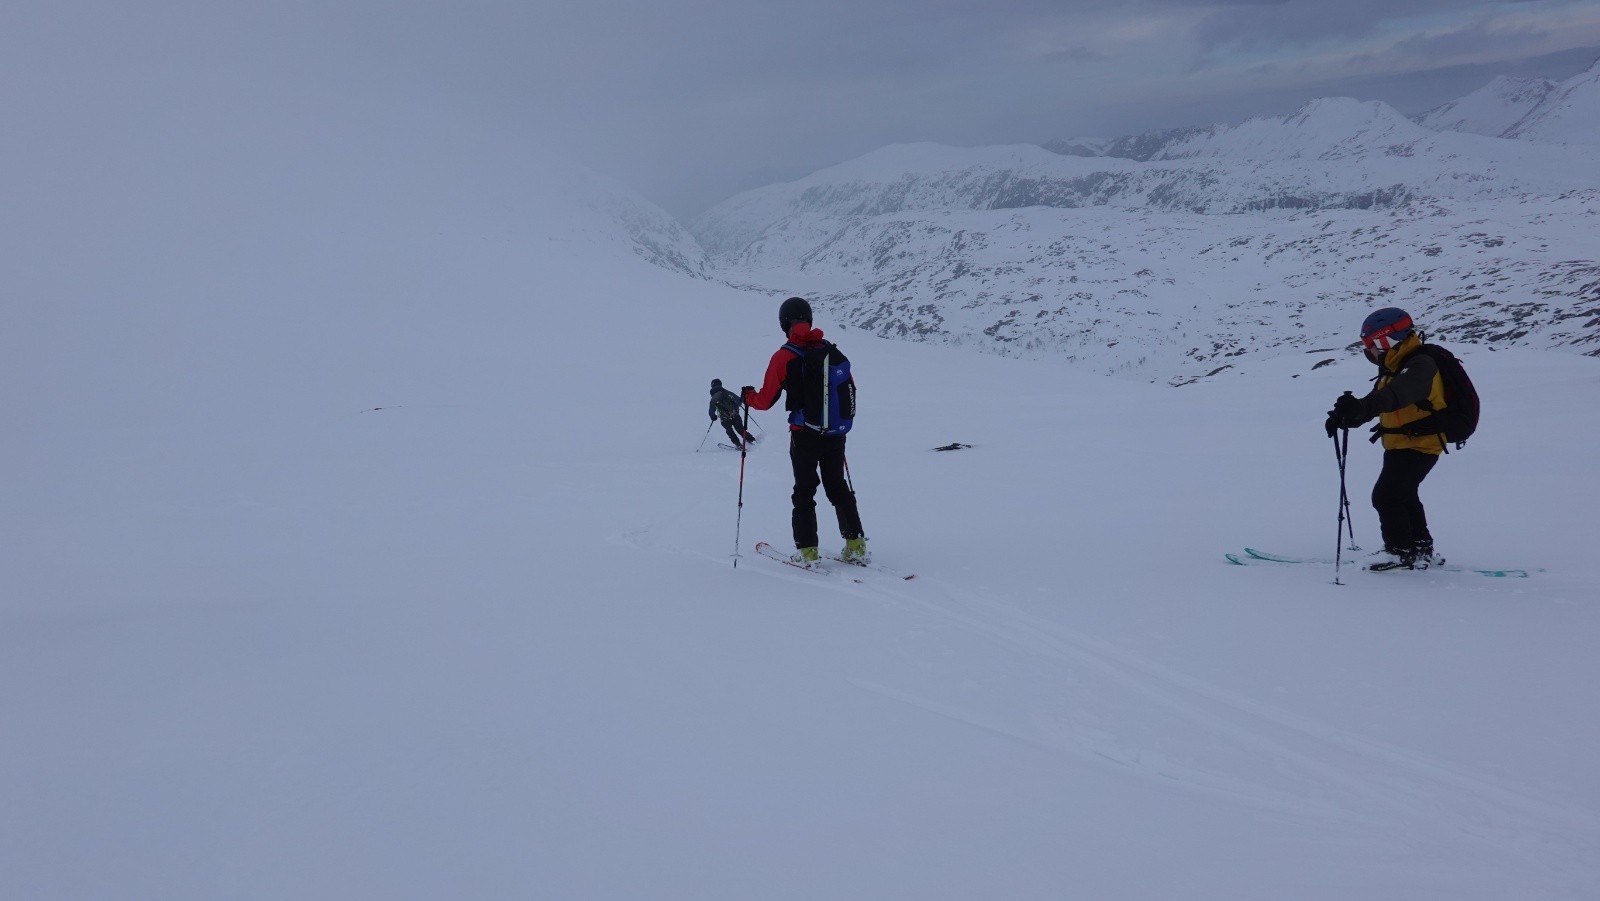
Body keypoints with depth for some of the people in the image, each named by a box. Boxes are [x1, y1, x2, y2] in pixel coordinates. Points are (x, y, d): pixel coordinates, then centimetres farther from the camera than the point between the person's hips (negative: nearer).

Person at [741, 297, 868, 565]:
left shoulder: (784, 357, -10)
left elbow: (766, 400, -7)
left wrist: (748, 395, 14)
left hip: (804, 435, -4)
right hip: (835, 433, 4)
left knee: (804, 491, 8)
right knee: (838, 487, 16)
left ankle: (808, 551, 6)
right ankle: (855, 545, 14)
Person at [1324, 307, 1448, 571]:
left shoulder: (1420, 366, -20)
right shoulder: (1392, 368, 12)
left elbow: (1395, 396, -40)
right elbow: (1377, 401, 15)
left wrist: (1360, 406, -55)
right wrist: (1345, 417, -3)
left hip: (1419, 444, -11)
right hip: (1400, 444, 11)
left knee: (1385, 496, -12)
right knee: (1404, 496, 21)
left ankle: (1402, 552, -2)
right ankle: (1421, 550, 33)